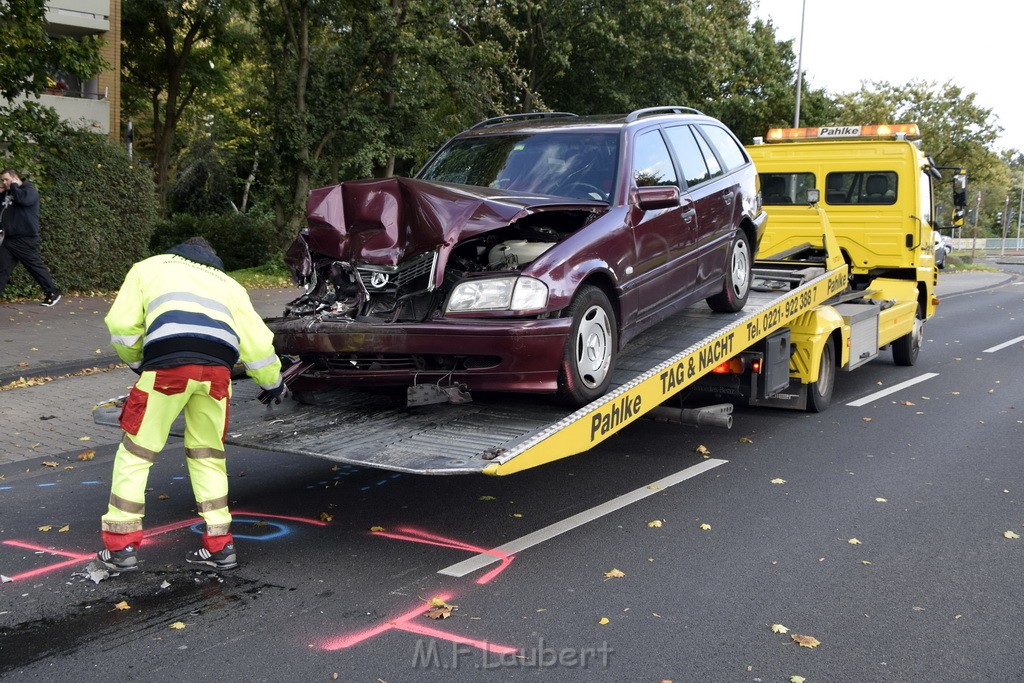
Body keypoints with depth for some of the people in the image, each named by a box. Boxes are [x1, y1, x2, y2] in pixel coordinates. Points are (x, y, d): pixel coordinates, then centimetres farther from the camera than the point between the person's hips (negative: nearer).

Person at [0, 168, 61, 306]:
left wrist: (13, 186, -11)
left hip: (26, 239, -7)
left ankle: (52, 293, 11)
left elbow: (23, 199, -27)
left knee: (36, 266, 0)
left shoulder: (29, 190, -5)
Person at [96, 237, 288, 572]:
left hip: (168, 361, -3)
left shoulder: (149, 267, 29)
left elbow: (121, 324, 18)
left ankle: (120, 546, 14)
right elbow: (258, 343, 27)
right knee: (207, 454, 19)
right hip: (217, 366, 3)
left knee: (136, 450, 11)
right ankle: (219, 545, 19)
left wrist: (137, 362, 35)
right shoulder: (228, 284, 34)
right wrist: (273, 384, 42)